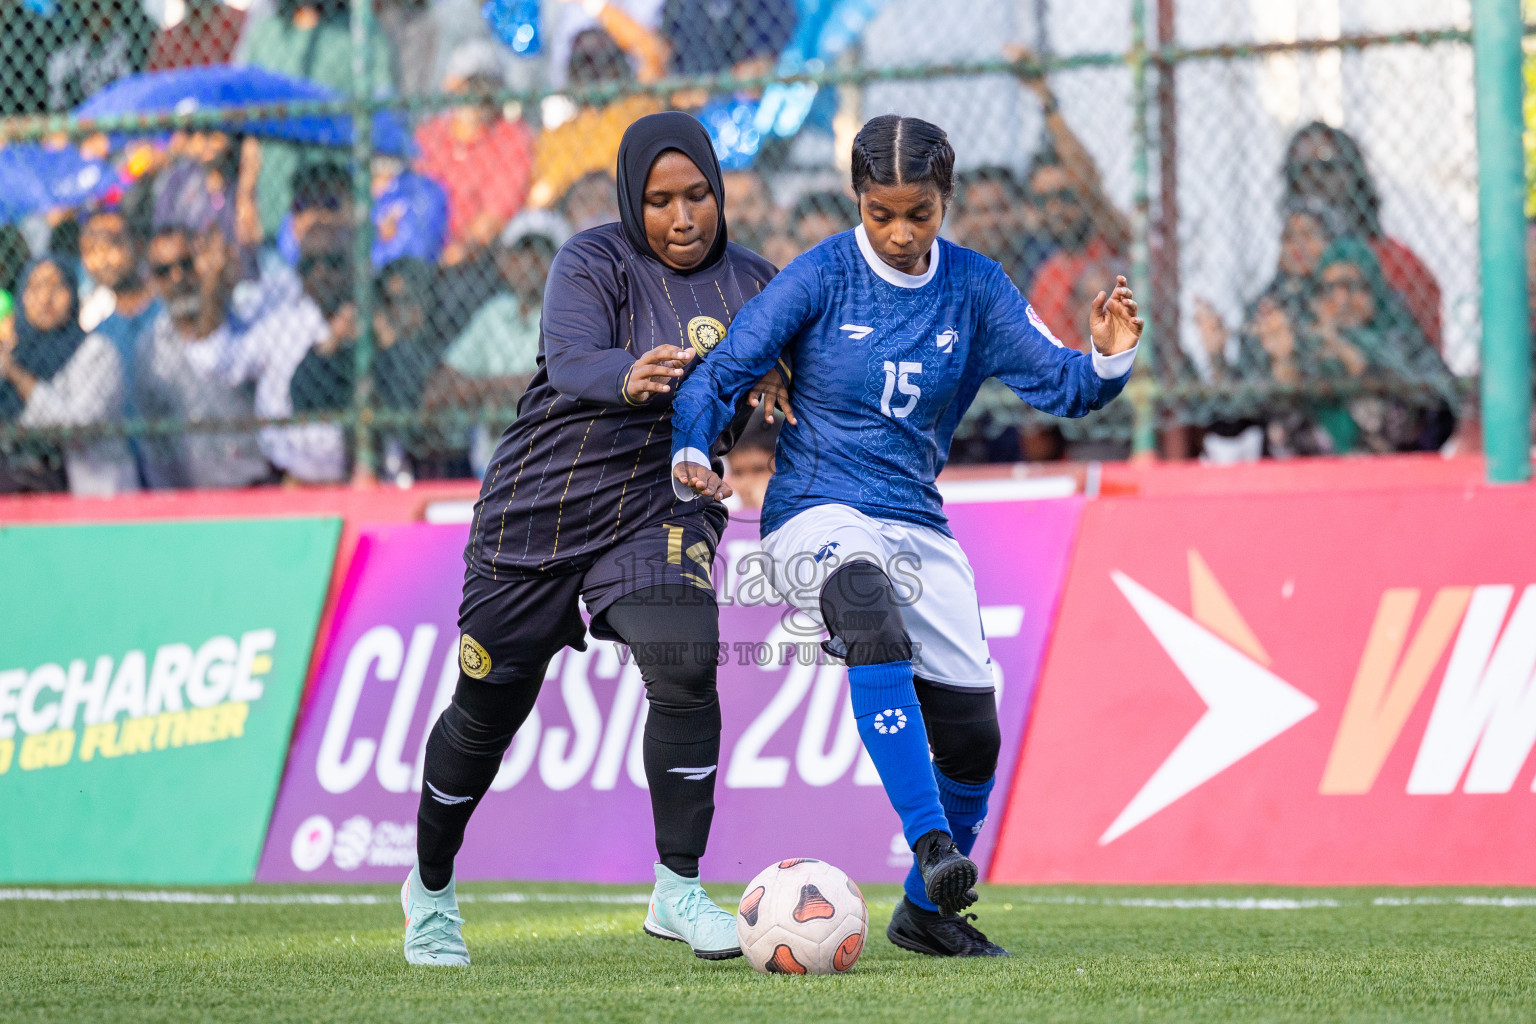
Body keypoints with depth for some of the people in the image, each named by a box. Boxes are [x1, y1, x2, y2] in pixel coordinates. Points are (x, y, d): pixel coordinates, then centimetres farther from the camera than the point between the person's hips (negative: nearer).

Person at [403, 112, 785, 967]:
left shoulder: (752, 283, 3)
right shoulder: (595, 264, -11)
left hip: (663, 510, 2)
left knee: (685, 671, -23)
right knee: (490, 705, 5)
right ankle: (431, 888, 29)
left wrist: (766, 381, -21)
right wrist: (629, 378, -52)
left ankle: (678, 891, -14)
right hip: (542, 506, -2)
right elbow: (571, 362, -29)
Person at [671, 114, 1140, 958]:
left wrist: (1108, 359, -22)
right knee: (869, 607, -38)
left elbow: (1058, 384, -1)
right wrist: (692, 452, -26)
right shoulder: (822, 277, -9)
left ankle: (926, 909, 27)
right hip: (815, 516, -5)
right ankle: (931, 842, -43)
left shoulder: (973, 289, 1)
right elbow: (721, 371, -8)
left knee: (971, 731, 3)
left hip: (916, 524, 5)